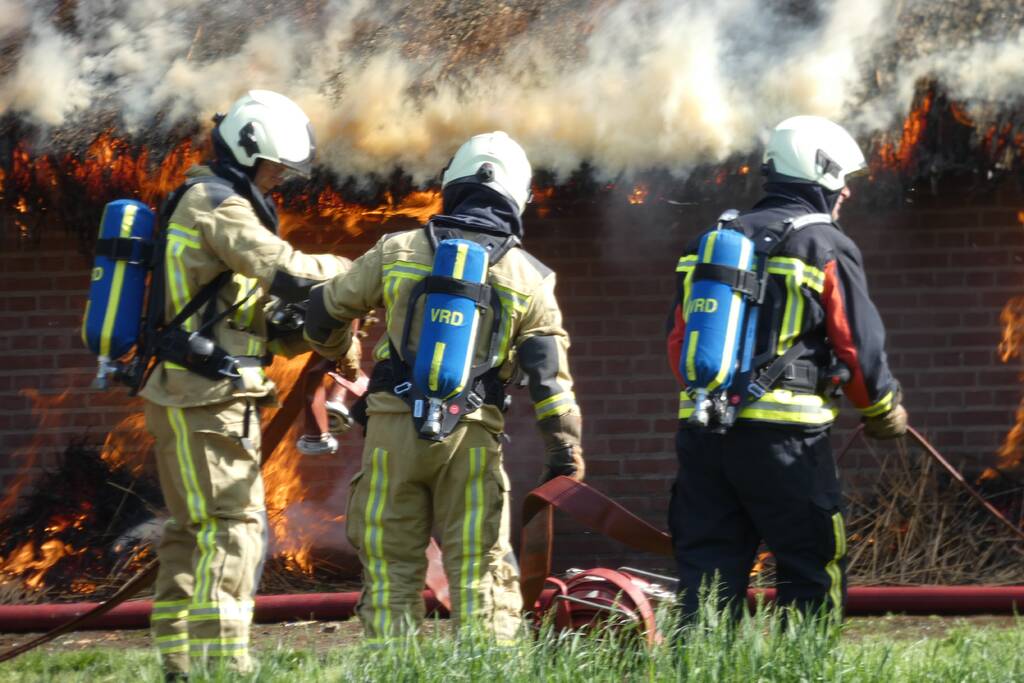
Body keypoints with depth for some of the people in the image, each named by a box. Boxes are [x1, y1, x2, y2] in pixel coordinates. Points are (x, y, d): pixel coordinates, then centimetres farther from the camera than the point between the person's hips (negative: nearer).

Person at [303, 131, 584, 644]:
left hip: (393, 428, 0)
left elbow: (326, 309, 16)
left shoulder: (398, 252, 7)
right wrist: (565, 449, 5)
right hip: (471, 437, 0)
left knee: (390, 568, 6)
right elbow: (550, 375, 1)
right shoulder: (528, 279, 6)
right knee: (478, 571, 2)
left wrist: (330, 346, 38)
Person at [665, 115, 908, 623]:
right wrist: (884, 411, 17)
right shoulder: (826, 247, -2)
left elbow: (677, 341, 18)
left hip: (701, 429, 6)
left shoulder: (711, 243, 16)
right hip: (783, 436, -6)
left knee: (707, 564, 8)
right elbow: (860, 347, 0)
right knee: (812, 567, 2)